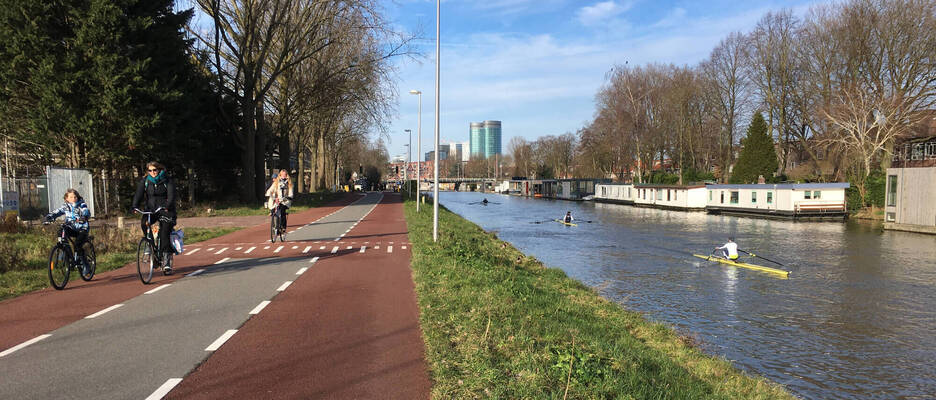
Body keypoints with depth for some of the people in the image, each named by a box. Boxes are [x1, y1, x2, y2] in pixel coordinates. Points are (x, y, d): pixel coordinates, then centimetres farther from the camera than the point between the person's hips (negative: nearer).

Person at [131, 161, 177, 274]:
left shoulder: (167, 181, -2)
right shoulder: (144, 181, 6)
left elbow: (171, 195, -15)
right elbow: (139, 194, -6)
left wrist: (167, 206, -34)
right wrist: (135, 206, -25)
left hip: (165, 210, -3)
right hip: (150, 210, 3)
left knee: (164, 233, -15)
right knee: (143, 223, -28)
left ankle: (167, 263, -13)